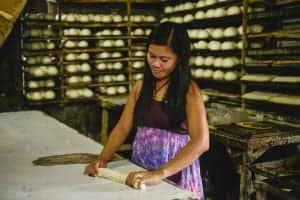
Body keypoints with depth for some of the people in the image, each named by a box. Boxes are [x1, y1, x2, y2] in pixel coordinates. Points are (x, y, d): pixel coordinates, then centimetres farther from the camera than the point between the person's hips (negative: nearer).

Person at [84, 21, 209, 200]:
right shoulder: (140, 86, 6)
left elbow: (201, 142, -21)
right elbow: (123, 128, 6)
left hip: (176, 177, -4)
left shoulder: (189, 91, -10)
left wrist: (160, 173, -30)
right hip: (140, 172, 4)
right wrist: (103, 159, -10)